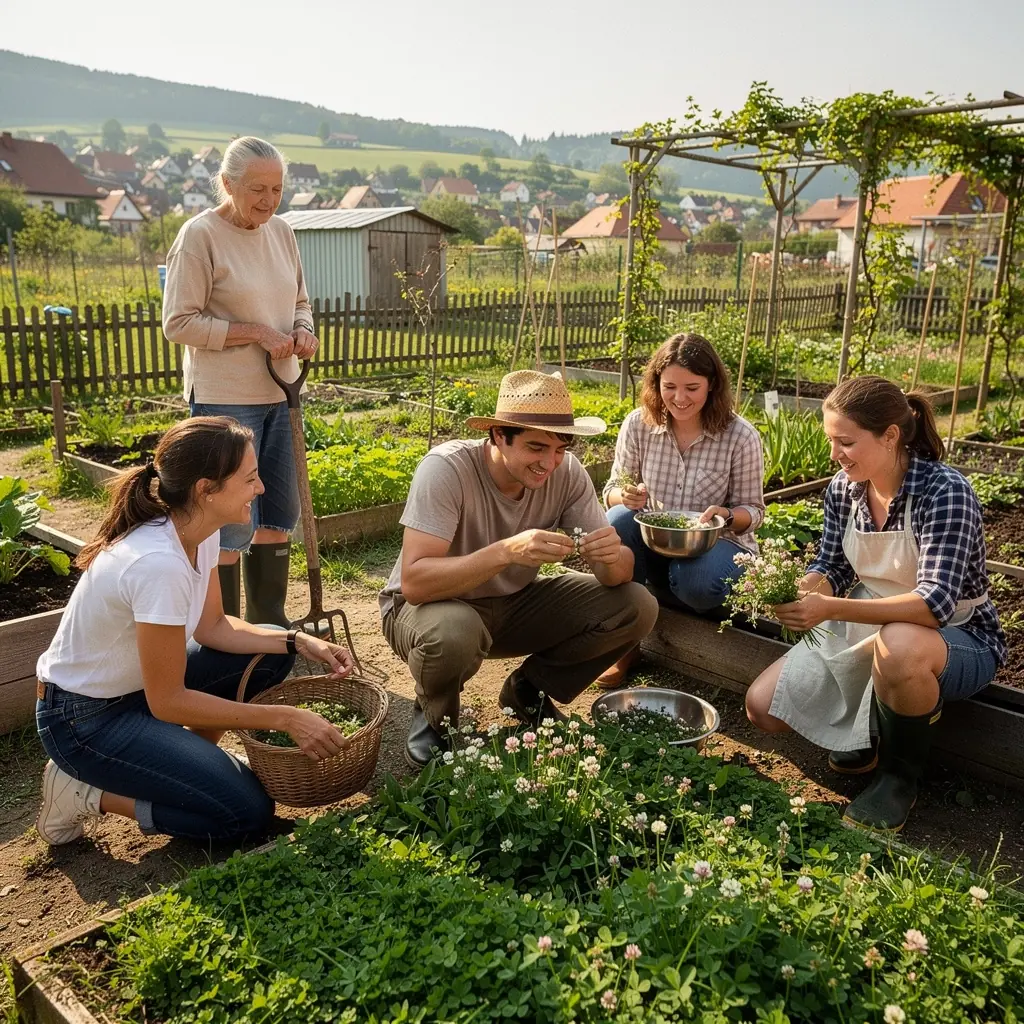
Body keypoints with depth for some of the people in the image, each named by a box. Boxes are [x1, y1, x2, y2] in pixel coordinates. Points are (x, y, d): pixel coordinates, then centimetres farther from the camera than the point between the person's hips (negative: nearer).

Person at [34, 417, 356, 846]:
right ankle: (85, 794, 0)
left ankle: (188, 760, 12)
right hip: (83, 718, -8)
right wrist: (285, 718, -23)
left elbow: (212, 627, 5)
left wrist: (299, 641, -8)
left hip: (140, 684, 8)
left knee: (272, 653, 1)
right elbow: (167, 702, -26)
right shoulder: (159, 564, -33)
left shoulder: (198, 532, -8)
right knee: (249, 811, -12)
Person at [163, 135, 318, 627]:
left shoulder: (281, 231, 8)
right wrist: (255, 332, -18)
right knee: (232, 523, -2)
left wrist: (302, 330, -4)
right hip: (224, 400, -7)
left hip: (279, 394, 7)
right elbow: (179, 323, -13)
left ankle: (269, 624, 30)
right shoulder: (200, 235, -11)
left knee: (278, 514, 14)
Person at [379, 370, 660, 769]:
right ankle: (434, 717, -3)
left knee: (636, 608, -12)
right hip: (432, 603, -4)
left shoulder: (566, 472, -15)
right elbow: (413, 581, -37)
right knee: (452, 633, -40)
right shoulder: (447, 469, -29)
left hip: (517, 602, 5)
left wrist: (613, 556, -37)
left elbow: (617, 575, -12)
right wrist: (506, 551, -49)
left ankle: (528, 691, 10)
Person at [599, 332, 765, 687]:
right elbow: (612, 491, 3)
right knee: (617, 521, -30)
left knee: (699, 586, -36)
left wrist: (726, 515, -27)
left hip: (717, 542, -2)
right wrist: (624, 496, -23)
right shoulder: (638, 424, -6)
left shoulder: (741, 437, -11)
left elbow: (752, 512, -3)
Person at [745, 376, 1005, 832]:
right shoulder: (843, 489, -7)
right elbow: (831, 569, 0)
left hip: (956, 639, -6)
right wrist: (796, 589, -24)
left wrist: (830, 609, -46)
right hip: (873, 628, 6)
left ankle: (900, 775, -14)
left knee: (898, 644, -43)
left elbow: (935, 604, -36)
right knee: (762, 707, -5)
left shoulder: (944, 493, -26)